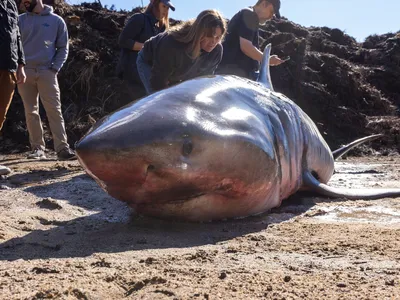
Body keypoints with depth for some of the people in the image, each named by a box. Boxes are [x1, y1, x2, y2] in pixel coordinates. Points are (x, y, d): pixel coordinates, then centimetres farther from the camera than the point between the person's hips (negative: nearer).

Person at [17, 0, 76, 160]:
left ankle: (62, 148, -12)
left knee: (54, 110, -9)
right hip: (24, 71, 2)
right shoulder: (20, 20, 12)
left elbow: (63, 48, 8)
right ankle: (38, 148, 6)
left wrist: (55, 67, -5)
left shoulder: (56, 21, 8)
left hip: (46, 72, -2)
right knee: (31, 112, 2)